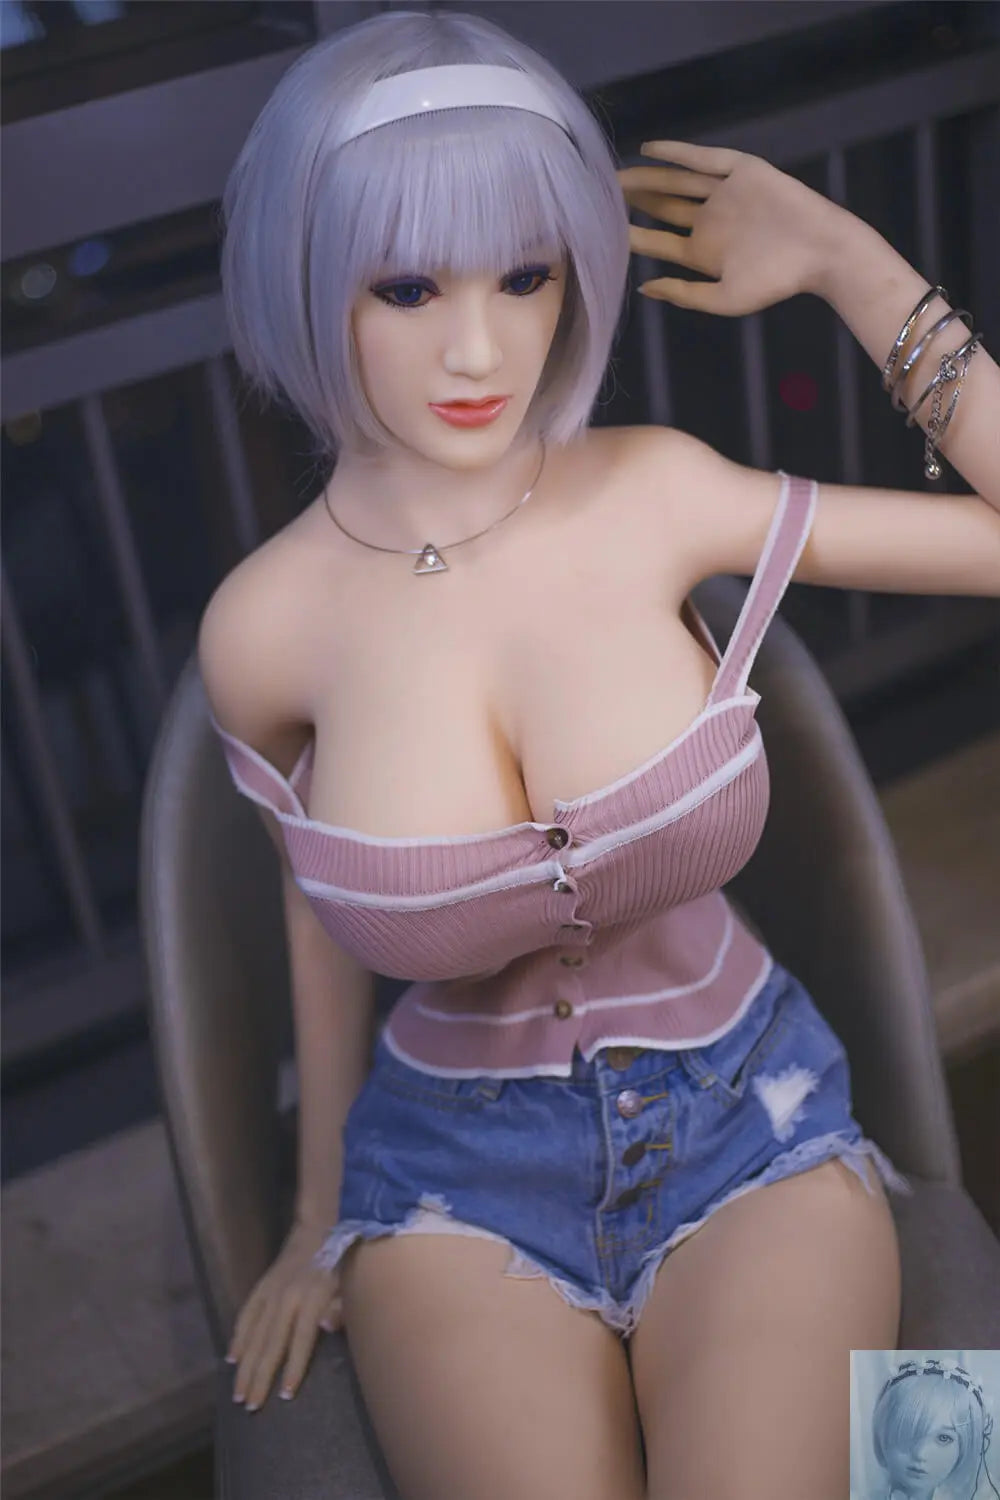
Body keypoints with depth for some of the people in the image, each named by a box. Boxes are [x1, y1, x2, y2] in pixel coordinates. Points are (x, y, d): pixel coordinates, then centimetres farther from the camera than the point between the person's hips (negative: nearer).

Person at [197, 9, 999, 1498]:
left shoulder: (659, 494, -11)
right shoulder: (266, 625, -11)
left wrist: (846, 260, -9)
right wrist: (323, 1210, 17)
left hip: (749, 1114, 1)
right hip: (457, 1166, 0)